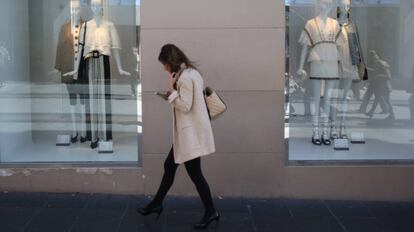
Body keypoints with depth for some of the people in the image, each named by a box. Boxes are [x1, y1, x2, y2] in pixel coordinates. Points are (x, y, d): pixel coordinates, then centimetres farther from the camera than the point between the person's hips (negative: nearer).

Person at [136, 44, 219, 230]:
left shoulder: (185, 77, -19)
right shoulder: (191, 73, 12)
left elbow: (185, 107, -20)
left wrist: (171, 90, -16)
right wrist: (173, 95, 12)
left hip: (191, 132, -11)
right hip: (188, 131, 11)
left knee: (194, 173, -2)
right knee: (169, 166, 17)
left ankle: (211, 212, 9)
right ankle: (156, 204, 29)